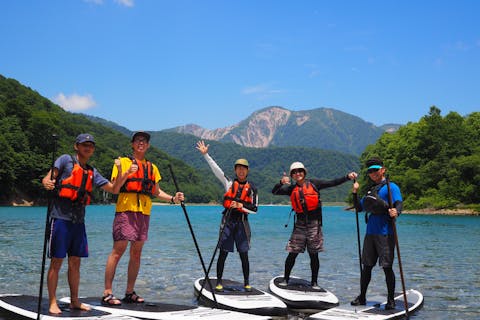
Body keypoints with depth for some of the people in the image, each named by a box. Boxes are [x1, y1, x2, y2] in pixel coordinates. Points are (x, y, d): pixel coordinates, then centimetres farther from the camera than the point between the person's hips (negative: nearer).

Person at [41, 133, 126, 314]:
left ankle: (74, 301, 19)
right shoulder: (65, 160, 2)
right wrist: (47, 183, -30)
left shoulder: (92, 172, 17)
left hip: (78, 220, 6)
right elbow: (48, 179, -6)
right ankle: (52, 303, 3)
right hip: (61, 217, -6)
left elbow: (114, 189, 16)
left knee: (75, 262, 10)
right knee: (56, 261, -3)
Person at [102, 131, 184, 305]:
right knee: (118, 250, -9)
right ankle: (107, 293, -5)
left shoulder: (152, 167, 20)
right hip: (126, 210, -5)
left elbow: (156, 191, 24)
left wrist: (172, 198, 9)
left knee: (136, 253, 7)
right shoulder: (123, 162, 5)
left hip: (144, 212, 6)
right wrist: (126, 174, -19)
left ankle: (130, 292, 15)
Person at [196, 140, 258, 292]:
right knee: (223, 253, 0)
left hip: (242, 221, 0)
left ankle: (247, 283, 13)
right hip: (228, 220, 0)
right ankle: (219, 281, 8)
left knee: (244, 254, 2)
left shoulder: (251, 188, 7)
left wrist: (242, 206, -12)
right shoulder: (229, 183, 8)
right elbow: (216, 169, 0)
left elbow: (254, 209, 5)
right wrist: (205, 154, -7)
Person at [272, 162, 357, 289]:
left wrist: (347, 177, -10)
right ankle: (285, 279, 13)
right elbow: (274, 191, 5)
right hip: (300, 224, 1)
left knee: (314, 255, 4)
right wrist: (281, 182, -14)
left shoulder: (313, 184, 2)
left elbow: (332, 183, -1)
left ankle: (314, 282, 15)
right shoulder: (291, 188, 8)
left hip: (314, 223, -1)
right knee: (292, 253, 0)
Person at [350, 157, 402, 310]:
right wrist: (355, 192, 13)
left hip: (385, 233, -6)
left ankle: (391, 300, 9)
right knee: (366, 266, 11)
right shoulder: (370, 190, 19)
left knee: (387, 267, -3)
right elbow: (359, 207, 24)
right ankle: (362, 297, 21)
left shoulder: (391, 187, -1)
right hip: (370, 232, 6)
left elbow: (398, 204, -15)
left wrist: (396, 212, -37)